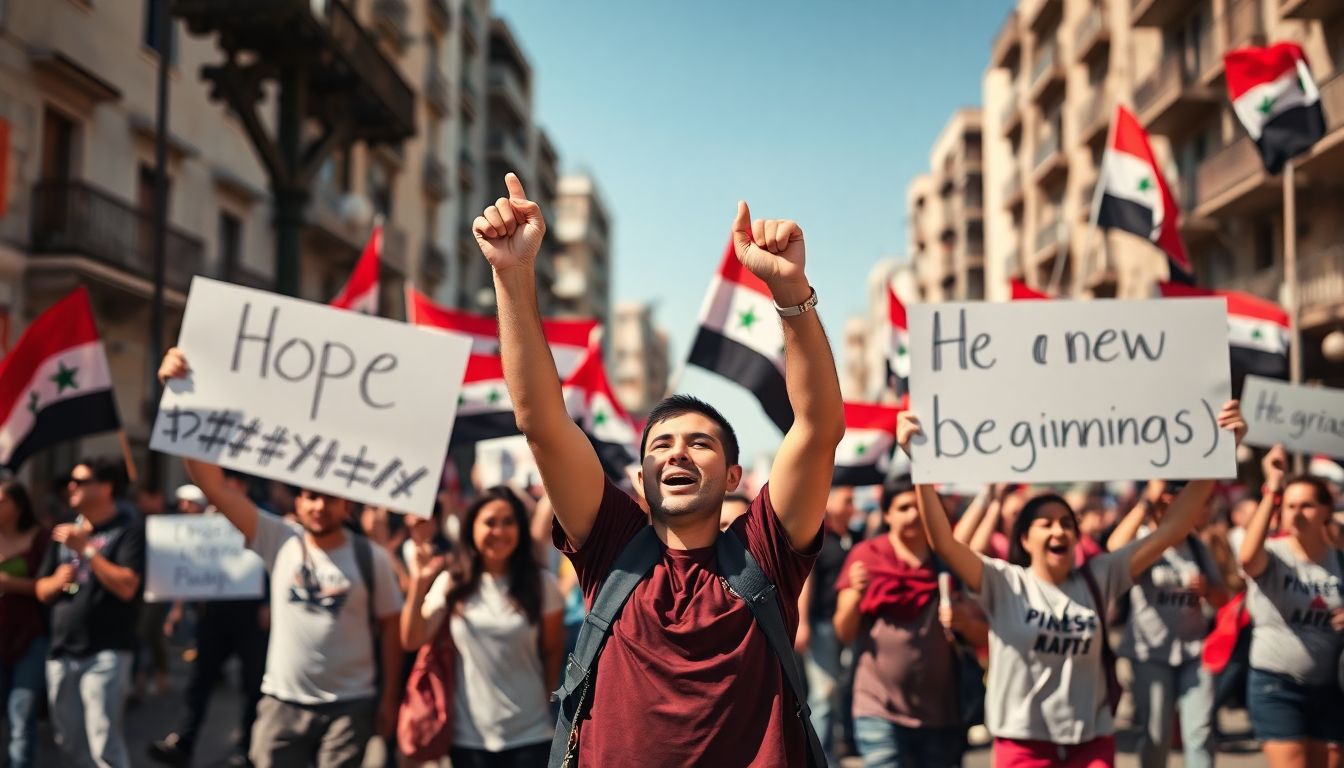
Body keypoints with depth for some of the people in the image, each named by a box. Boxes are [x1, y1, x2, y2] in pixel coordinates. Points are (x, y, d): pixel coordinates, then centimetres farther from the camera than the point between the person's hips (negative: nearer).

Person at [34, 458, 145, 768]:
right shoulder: (65, 532, 14)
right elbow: (42, 591, 17)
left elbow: (126, 587, -18)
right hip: (61, 651, 7)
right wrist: (57, 580, -6)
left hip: (105, 653, -7)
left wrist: (86, 549, -17)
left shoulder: (128, 528, -6)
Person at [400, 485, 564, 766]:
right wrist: (418, 583, -14)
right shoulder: (451, 583, 0)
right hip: (468, 736, 1)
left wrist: (544, 702, 9)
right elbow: (412, 641, -4)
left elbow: (553, 650, 5)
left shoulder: (541, 583, -3)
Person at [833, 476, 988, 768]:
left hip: (941, 712, 3)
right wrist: (855, 594, -21)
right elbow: (844, 633, -2)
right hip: (880, 710, -3)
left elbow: (984, 636, 4)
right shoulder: (866, 556, 0)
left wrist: (963, 622, -18)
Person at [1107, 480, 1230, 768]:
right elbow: (1115, 547, -32)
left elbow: (1222, 599, 12)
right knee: (1155, 734, 3)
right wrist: (1147, 501, -31)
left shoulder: (1195, 545, 9)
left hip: (1194, 649, 4)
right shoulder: (1142, 542, -5)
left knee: (1200, 732, 3)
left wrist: (1206, 588, -12)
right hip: (1151, 651, -4)